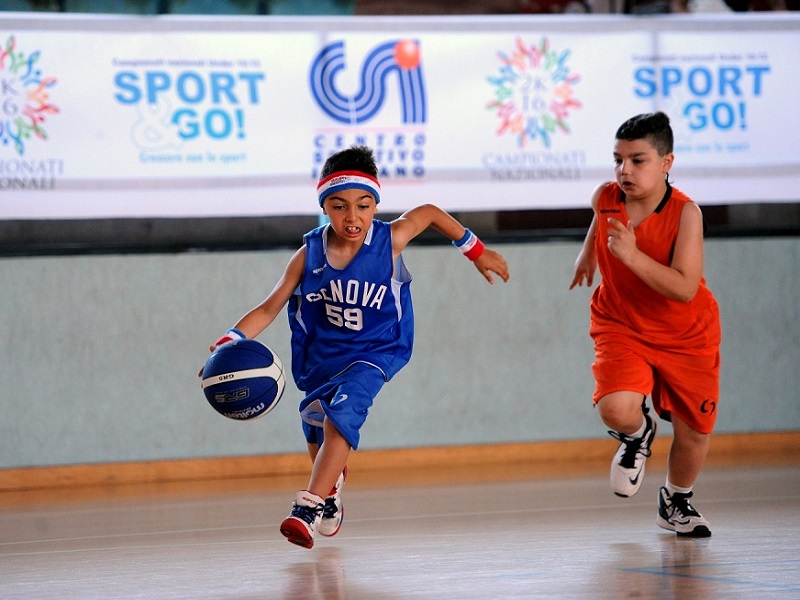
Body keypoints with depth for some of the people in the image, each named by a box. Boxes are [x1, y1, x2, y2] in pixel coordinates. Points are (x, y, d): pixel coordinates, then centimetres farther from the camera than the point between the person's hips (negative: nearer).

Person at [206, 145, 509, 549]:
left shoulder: (390, 240, -21)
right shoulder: (309, 255, -18)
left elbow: (429, 213, 0)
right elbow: (269, 309, -16)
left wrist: (475, 250, 9)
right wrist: (228, 344, -31)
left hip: (373, 353, -3)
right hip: (320, 355, 4)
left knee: (341, 413, -29)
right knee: (317, 427, 23)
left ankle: (310, 507, -35)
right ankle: (330, 495, 53)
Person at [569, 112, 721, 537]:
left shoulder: (685, 212, -24)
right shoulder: (605, 198, -13)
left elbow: (685, 288, -32)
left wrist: (632, 255, -41)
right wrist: (588, 251, 25)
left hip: (685, 335, -1)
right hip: (620, 326, 1)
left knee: (694, 431, 9)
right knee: (616, 410, -27)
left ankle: (676, 501, 41)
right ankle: (637, 435, 12)